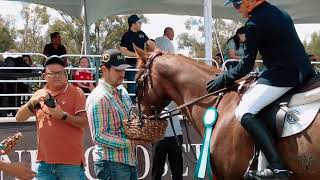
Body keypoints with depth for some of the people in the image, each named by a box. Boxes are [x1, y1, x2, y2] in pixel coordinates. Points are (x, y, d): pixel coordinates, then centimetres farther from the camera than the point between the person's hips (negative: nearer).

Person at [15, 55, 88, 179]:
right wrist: (33, 102, -11)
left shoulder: (75, 92, -1)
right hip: (44, 162, 4)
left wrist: (63, 116, -20)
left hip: (70, 162, -4)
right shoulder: (39, 94, 12)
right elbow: (19, 118, 5)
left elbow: (85, 122, -7)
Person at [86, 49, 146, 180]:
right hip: (112, 164, -9)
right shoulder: (98, 98, -16)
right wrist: (129, 142, -22)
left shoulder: (122, 91, 12)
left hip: (130, 160, 9)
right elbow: (98, 137, -20)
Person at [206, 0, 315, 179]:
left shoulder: (254, 23, -10)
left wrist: (223, 80, 8)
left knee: (245, 112, -11)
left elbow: (246, 65, -5)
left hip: (282, 76, -10)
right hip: (305, 71, 10)